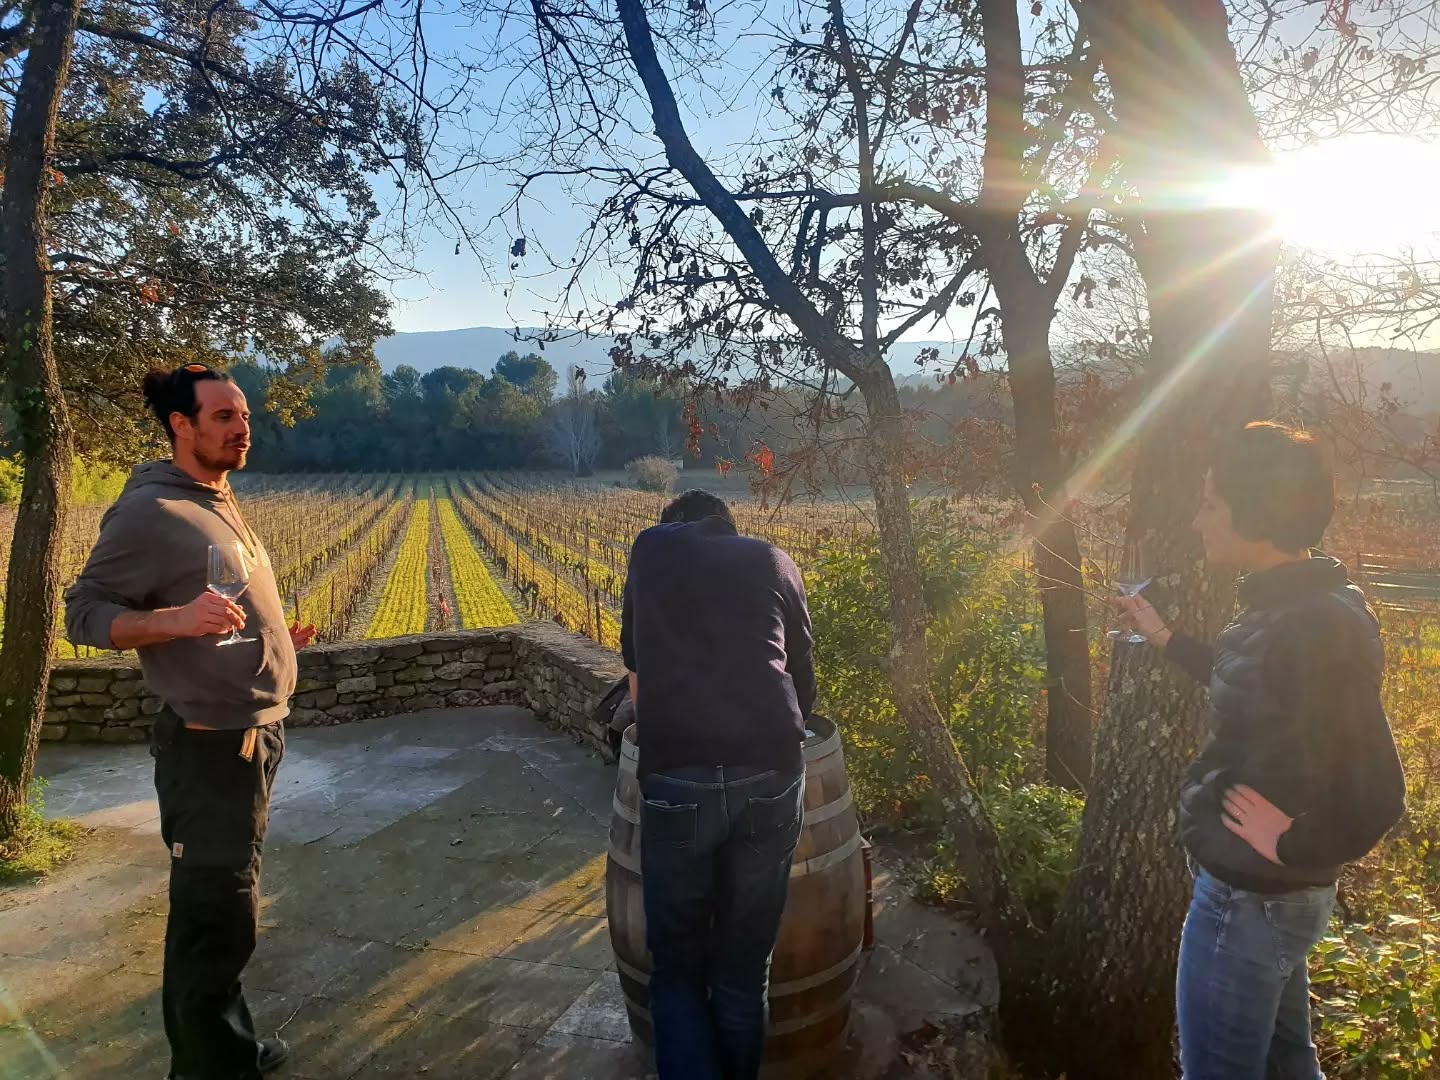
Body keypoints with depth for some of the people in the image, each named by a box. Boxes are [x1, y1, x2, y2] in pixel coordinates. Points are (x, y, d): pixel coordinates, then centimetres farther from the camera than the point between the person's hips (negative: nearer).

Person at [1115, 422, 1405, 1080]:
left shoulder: (1314, 629, -29)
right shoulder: (1296, 609, 2)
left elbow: (1376, 793, -30)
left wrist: (1290, 848, -17)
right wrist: (1166, 640, 22)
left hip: (1250, 897, -9)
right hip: (1270, 891, 10)